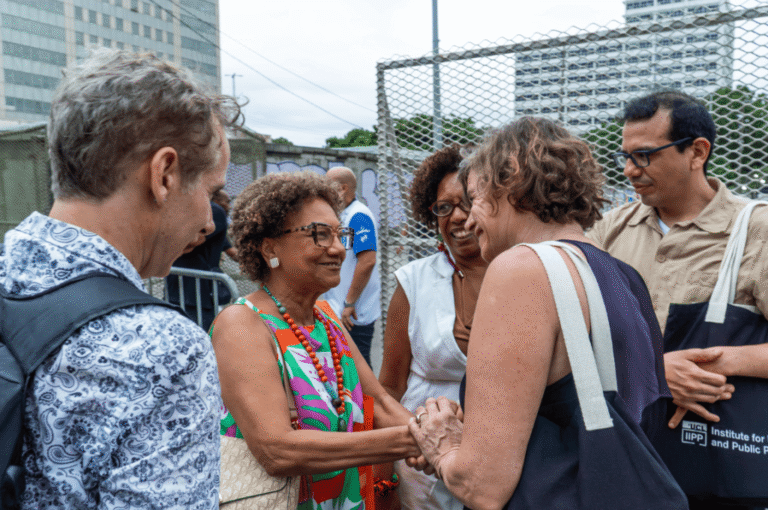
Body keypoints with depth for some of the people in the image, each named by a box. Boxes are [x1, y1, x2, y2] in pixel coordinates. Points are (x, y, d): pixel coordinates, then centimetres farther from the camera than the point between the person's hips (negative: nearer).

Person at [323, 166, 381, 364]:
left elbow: (368, 261, -26)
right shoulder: (341, 215, 14)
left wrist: (349, 303, -23)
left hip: (354, 315, -9)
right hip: (338, 312, 9)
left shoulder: (358, 215, -16)